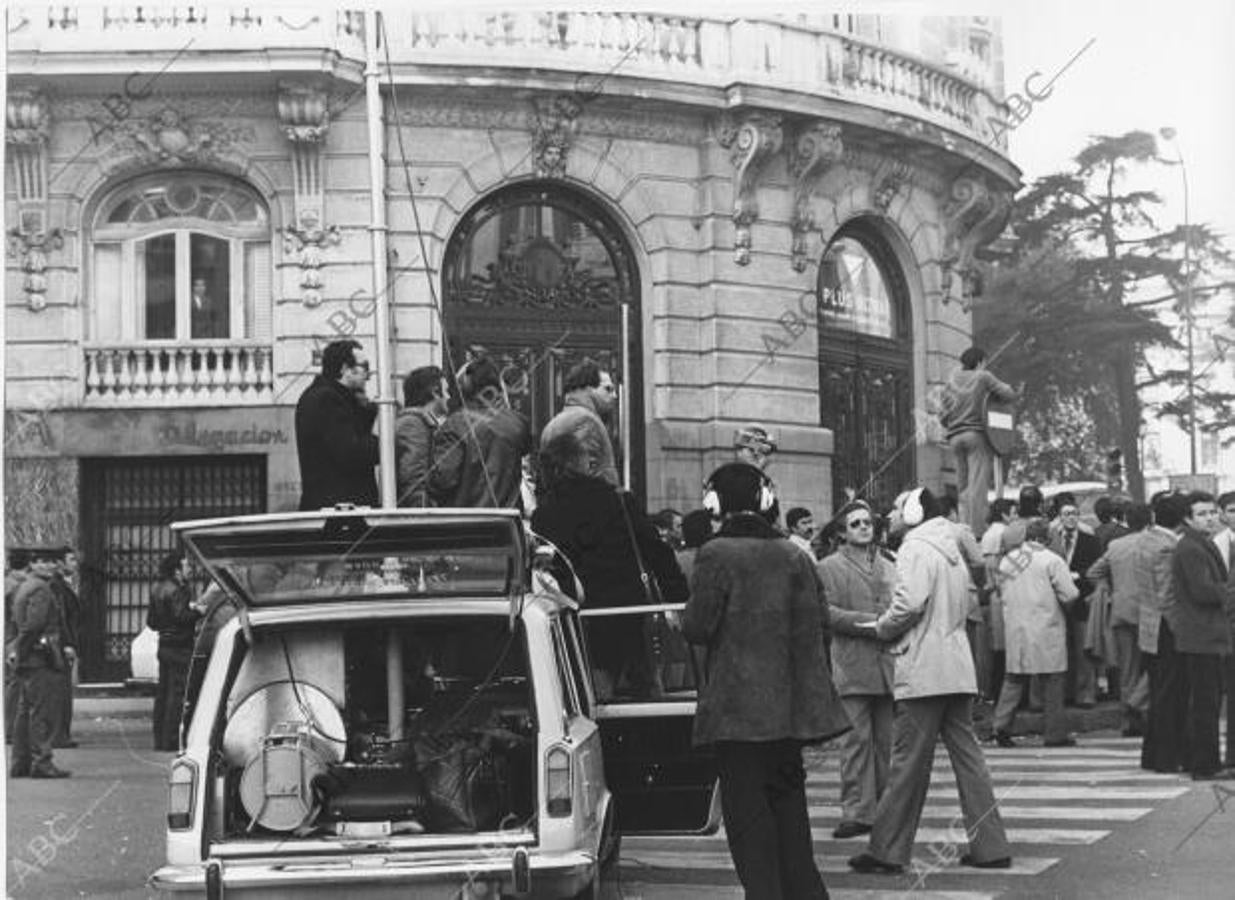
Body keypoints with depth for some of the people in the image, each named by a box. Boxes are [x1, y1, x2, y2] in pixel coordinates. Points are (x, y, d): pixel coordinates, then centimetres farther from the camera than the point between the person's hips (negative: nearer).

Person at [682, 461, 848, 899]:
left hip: (737, 705, -6)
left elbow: (697, 627, -13)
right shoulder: (792, 555, 6)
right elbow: (819, 617, 7)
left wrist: (689, 616, 8)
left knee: (747, 805, 0)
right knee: (788, 796, 16)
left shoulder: (715, 555, -11)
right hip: (788, 701, 6)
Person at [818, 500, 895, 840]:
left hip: (888, 663, 5)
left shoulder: (888, 567, 21)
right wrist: (866, 622, -15)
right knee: (857, 739, -9)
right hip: (852, 665, -5)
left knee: (887, 741, 6)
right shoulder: (829, 567, 4)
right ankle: (857, 812, -8)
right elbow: (826, 611, -7)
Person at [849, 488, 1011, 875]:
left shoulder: (916, 550, -9)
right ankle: (990, 846, 9)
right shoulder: (950, 549, 18)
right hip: (958, 670, 8)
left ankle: (887, 851, 2)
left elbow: (909, 603, -22)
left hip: (923, 672, -8)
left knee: (908, 763, -4)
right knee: (967, 756, 9)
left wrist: (882, 628, -4)